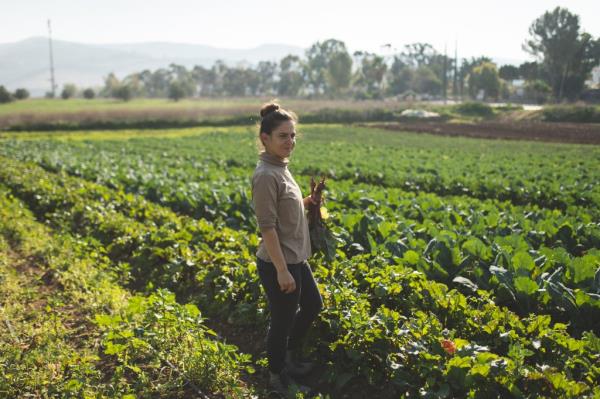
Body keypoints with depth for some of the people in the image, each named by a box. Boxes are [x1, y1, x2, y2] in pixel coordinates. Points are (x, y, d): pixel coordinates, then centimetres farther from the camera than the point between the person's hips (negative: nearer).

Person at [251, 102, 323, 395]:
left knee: (313, 305, 25)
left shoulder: (280, 168, 6)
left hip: (296, 259, 10)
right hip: (278, 265, -10)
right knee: (283, 321, 8)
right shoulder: (266, 175, -23)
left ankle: (291, 356, 45)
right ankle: (278, 377, 31)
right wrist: (282, 270, -24)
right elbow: (267, 227, -24)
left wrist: (307, 203, 3)